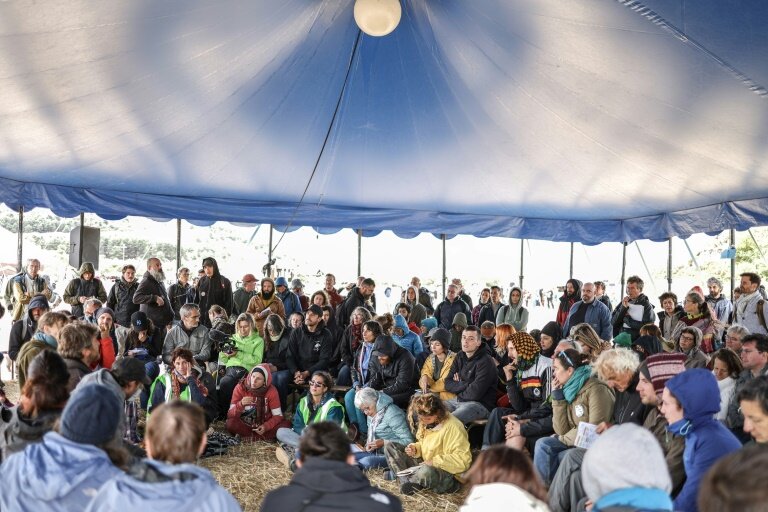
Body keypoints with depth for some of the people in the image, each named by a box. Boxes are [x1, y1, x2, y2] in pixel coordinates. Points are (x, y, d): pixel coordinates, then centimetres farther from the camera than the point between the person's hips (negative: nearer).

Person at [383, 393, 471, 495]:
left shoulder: (452, 427, -20)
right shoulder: (424, 423, 5)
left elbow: (463, 459, -25)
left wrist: (434, 461, -26)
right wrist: (415, 449, -2)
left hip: (446, 472, -8)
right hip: (423, 465, 8)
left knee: (426, 472, -44)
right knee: (389, 445, -2)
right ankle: (406, 480, -20)